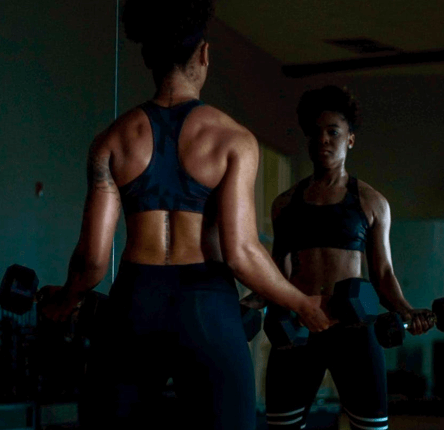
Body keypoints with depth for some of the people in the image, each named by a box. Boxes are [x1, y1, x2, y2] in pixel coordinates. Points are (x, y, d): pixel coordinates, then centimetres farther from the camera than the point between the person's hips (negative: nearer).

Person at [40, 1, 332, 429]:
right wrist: (302, 305, 5)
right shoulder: (232, 139, -2)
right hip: (206, 311, -2)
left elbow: (92, 257, -1)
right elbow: (240, 253, -9)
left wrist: (63, 303, 20)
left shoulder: (114, 140, 4)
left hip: (132, 307, 2)